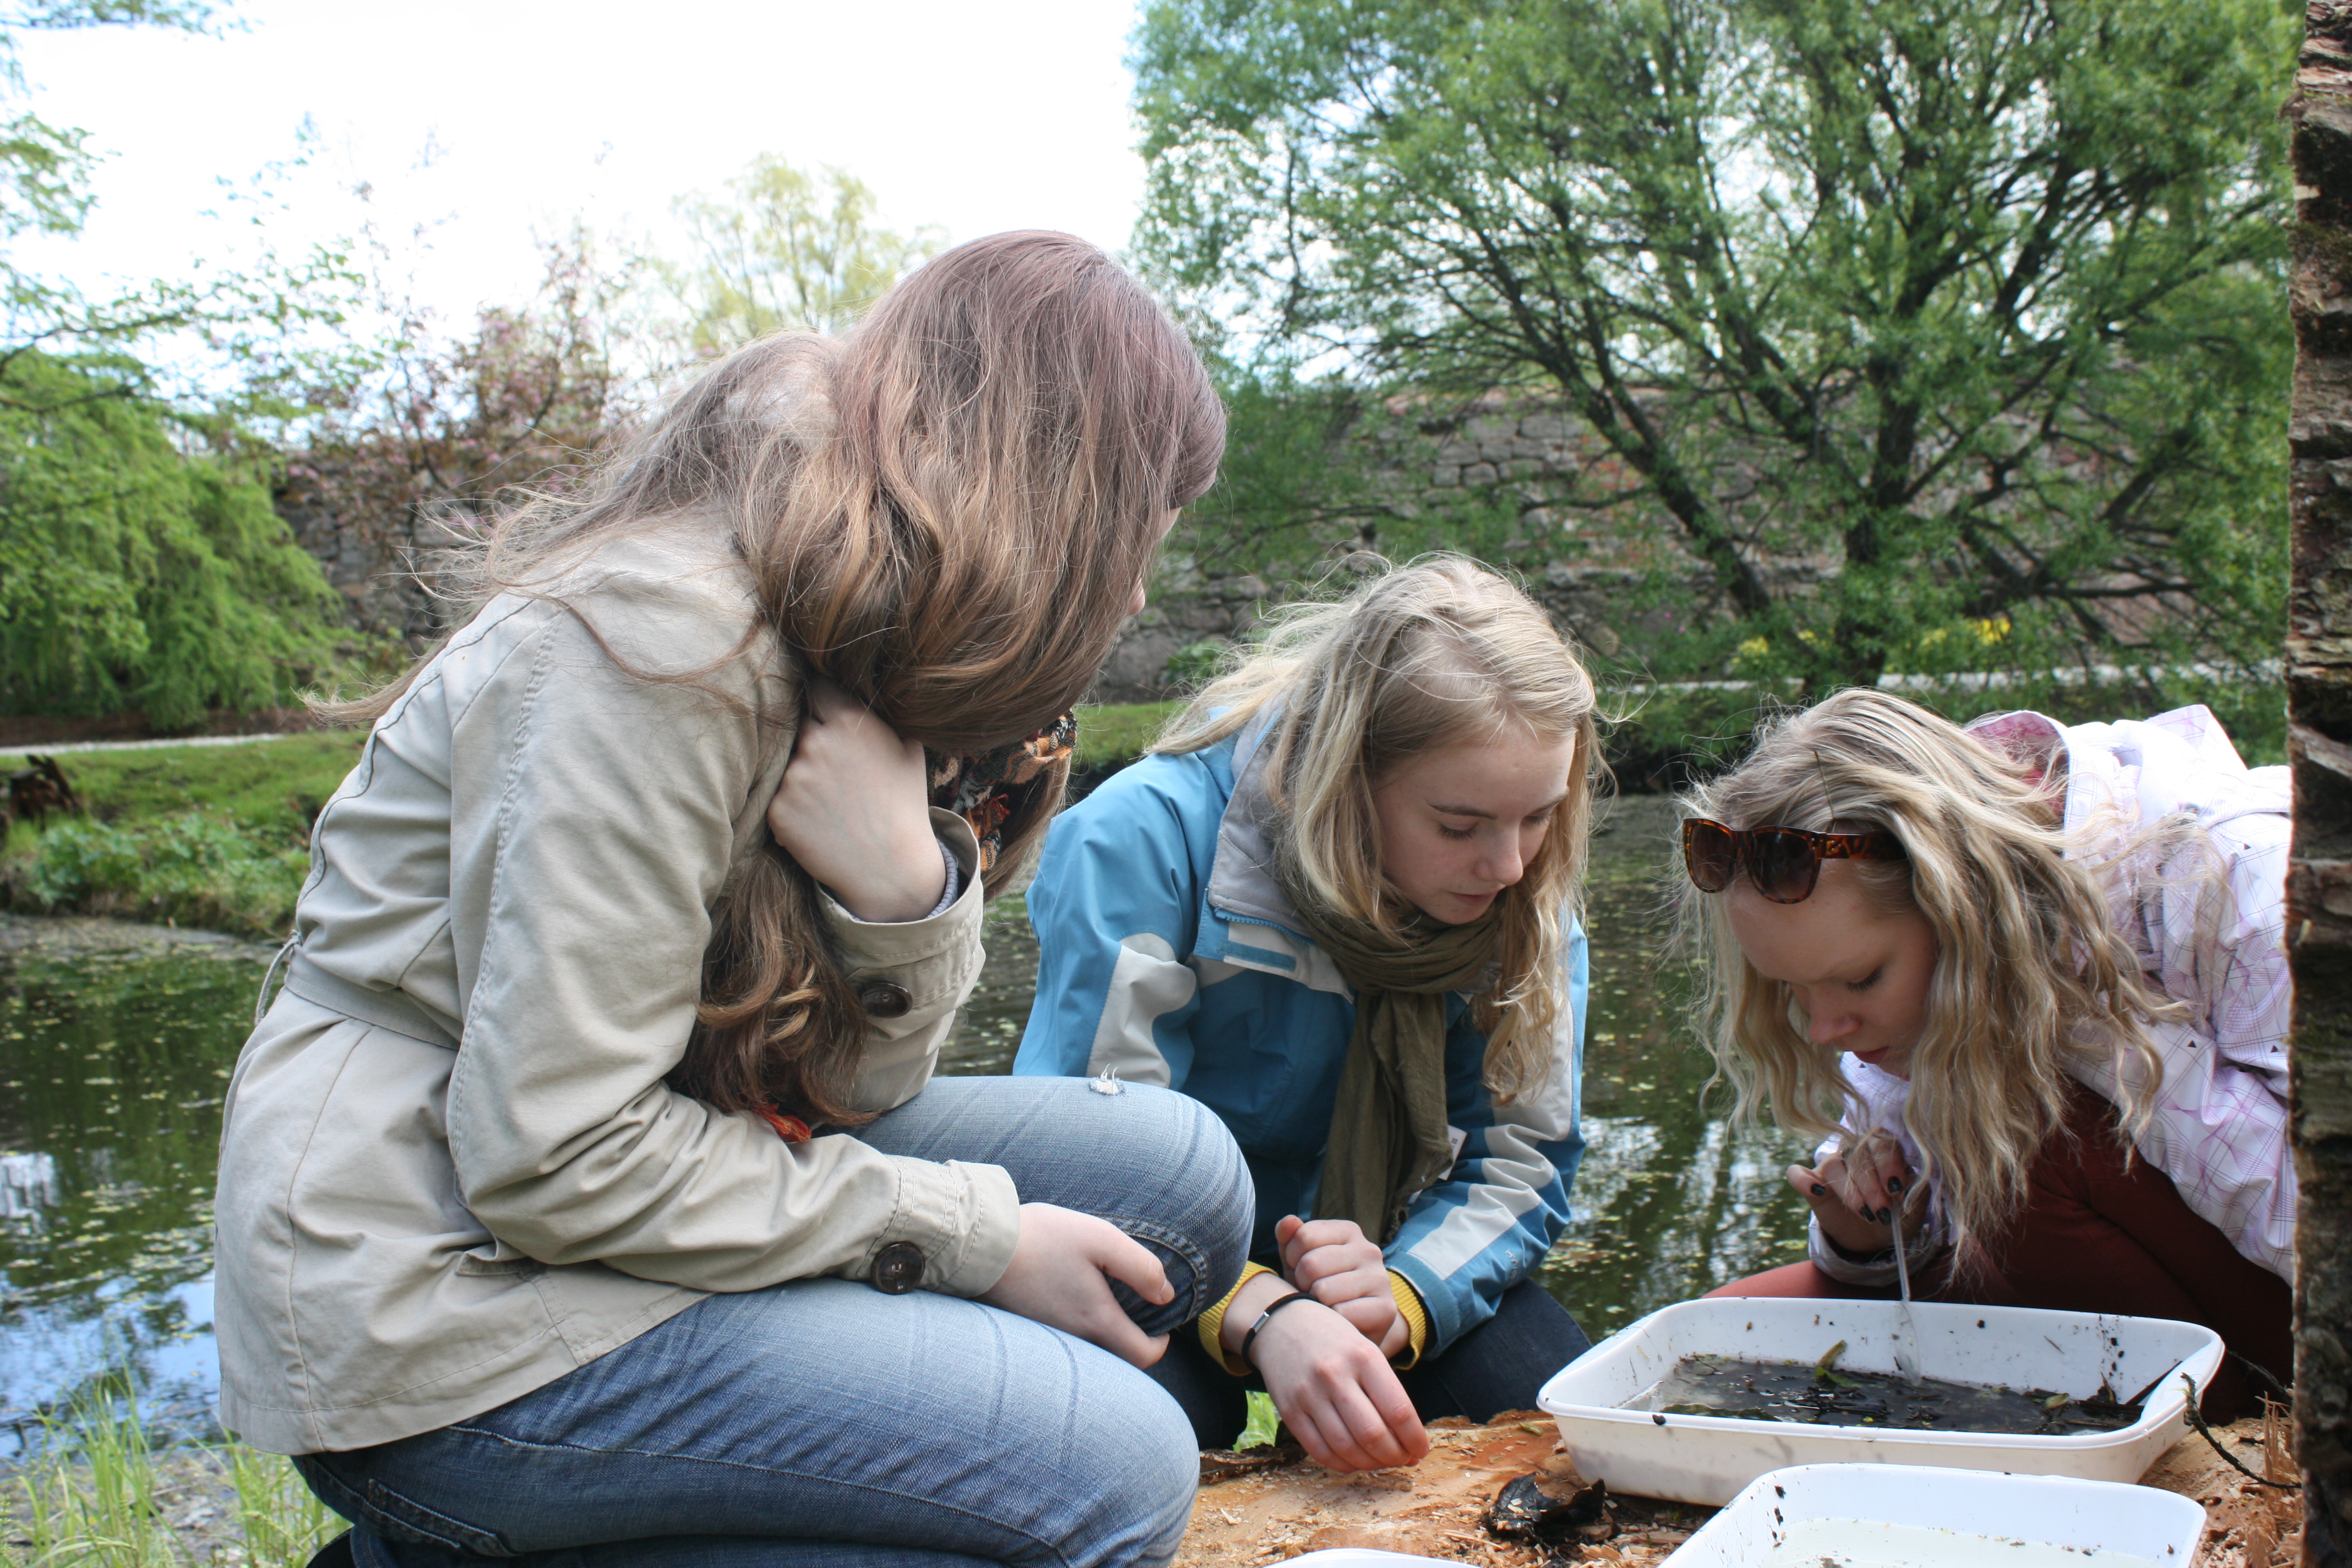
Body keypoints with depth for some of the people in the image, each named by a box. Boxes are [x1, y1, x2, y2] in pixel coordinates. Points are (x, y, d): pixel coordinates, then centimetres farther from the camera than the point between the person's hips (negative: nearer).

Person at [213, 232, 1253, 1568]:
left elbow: (856, 1085, 2)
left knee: (1181, 1174, -2)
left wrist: (902, 888, -19)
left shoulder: (862, 666, 7)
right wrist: (977, 1237, -16)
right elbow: (555, 1161, -23)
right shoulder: (663, 643, -21)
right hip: (447, 1300, -8)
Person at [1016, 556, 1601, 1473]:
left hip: (1378, 1251, 4)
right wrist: (1262, 1315, -45)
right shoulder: (1148, 838, -25)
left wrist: (1402, 1295, -31)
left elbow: (1520, 1164, -8)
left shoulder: (1528, 900, -9)